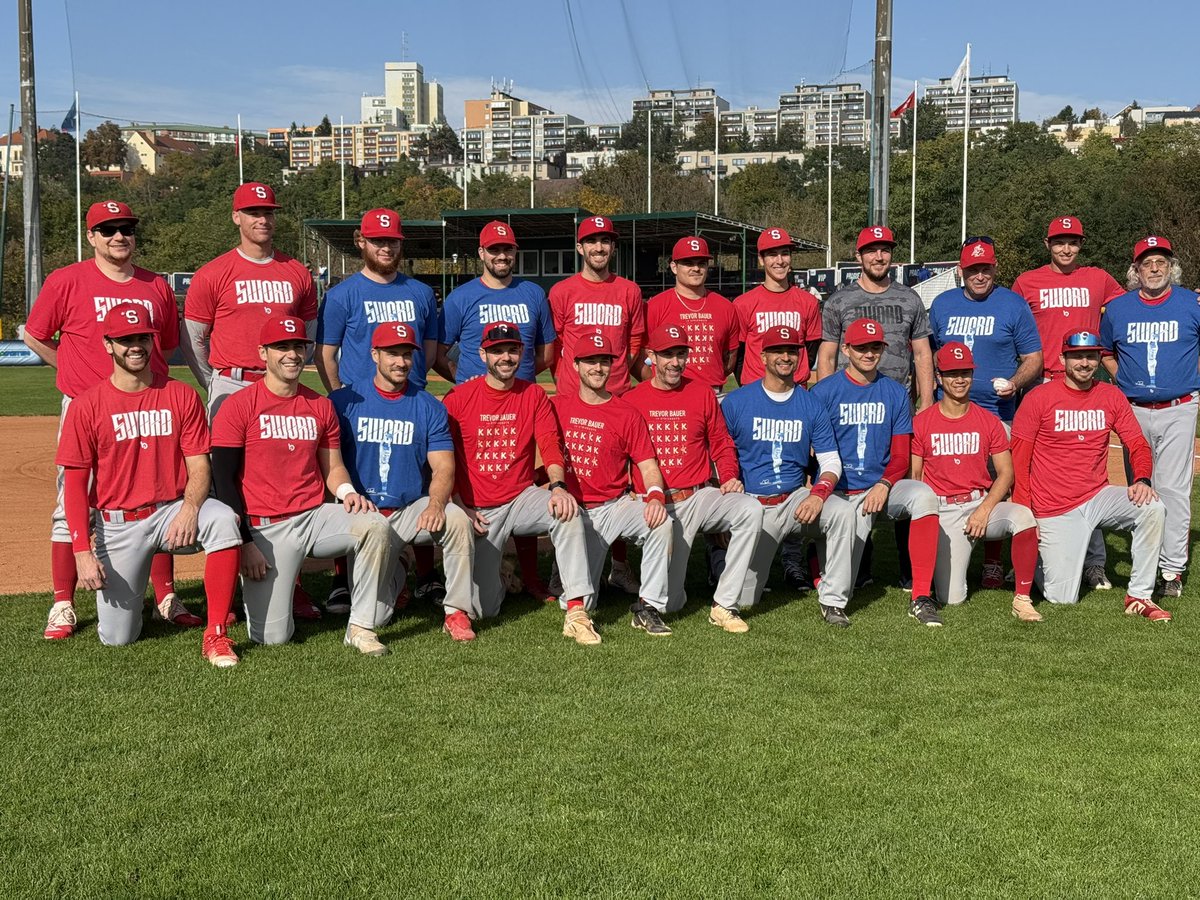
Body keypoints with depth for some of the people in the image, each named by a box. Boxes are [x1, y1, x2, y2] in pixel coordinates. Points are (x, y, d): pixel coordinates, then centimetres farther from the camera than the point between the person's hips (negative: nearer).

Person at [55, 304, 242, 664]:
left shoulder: (182, 396, 1)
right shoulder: (87, 405, -2)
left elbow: (199, 465, -1)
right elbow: (75, 483, -2)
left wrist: (190, 507, -23)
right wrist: (83, 552, -11)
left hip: (173, 509, 1)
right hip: (117, 523, 0)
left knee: (224, 520, -35)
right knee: (116, 638, -4)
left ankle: (216, 635, -24)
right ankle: (123, 591, 34)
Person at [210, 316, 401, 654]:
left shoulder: (320, 406, 11)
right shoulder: (238, 406, -4)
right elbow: (224, 478, -6)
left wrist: (347, 492, -7)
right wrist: (245, 542, -12)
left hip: (316, 516, 4)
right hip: (265, 528, -4)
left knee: (376, 526, -27)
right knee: (271, 636, -11)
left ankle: (361, 627, -14)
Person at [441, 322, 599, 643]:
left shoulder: (534, 395, 3)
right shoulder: (459, 398, -3)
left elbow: (551, 445, -6)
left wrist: (557, 486, -26)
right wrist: (461, 509, -8)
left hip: (522, 498, 1)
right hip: (478, 510, -1)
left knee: (568, 511, -33)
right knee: (484, 609, -5)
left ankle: (576, 610, -30)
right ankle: (489, 572, 33)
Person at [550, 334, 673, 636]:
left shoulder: (627, 414, 2)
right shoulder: (557, 406, 5)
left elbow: (648, 465, -2)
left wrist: (655, 495, -22)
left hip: (615, 506, 0)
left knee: (660, 521, -33)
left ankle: (649, 606, -19)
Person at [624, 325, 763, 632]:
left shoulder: (702, 392, 8)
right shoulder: (632, 400, 3)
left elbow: (721, 443, 13)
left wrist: (729, 478, -5)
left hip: (700, 496, 2)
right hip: (658, 505, -2)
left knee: (751, 510, -31)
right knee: (668, 602, -10)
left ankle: (724, 605, -22)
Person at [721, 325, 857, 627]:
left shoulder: (811, 405, 5)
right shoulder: (735, 402, -1)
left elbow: (831, 461, 3)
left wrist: (819, 493, -16)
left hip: (796, 499, 2)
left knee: (842, 511, -30)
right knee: (742, 599, -8)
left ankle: (833, 600, -16)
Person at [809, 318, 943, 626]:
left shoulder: (895, 393, 10)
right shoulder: (823, 392, 1)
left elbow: (901, 456, 8)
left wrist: (884, 485, -12)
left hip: (882, 486, 2)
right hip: (840, 494, -2)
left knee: (923, 494, -33)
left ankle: (921, 597, -28)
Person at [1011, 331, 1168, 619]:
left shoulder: (1112, 396, 5)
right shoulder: (1038, 398, -7)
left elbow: (1138, 445, 5)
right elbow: (1019, 461, -6)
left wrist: (1142, 480, -18)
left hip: (1098, 497, 4)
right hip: (1055, 512, -4)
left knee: (1153, 508, -25)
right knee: (1063, 599, -8)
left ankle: (1139, 596, -11)